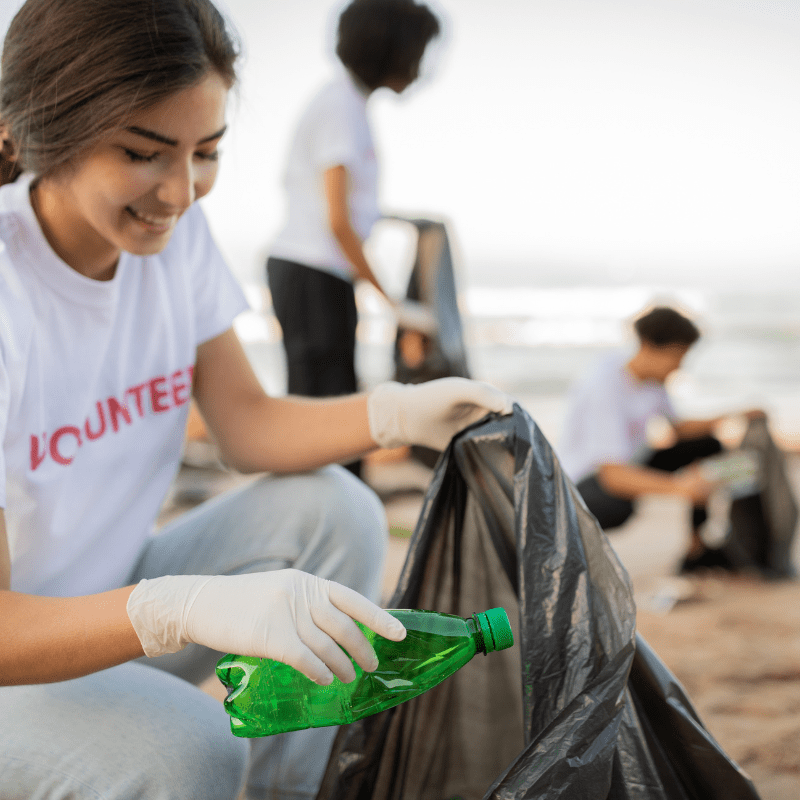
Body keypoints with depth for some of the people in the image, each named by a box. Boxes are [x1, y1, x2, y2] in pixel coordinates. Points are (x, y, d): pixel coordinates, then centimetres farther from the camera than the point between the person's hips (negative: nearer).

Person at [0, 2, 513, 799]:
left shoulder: (172, 228, -7)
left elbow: (248, 424, 0)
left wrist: (400, 413, -19)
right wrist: (188, 606, -48)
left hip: (110, 593, 7)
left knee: (333, 511, -12)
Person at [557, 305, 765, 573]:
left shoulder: (652, 374, -3)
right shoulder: (603, 386, -30)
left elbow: (678, 428, 12)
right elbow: (613, 475, -38)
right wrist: (678, 487, -50)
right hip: (581, 483, -10)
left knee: (707, 446, 5)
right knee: (618, 505, -43)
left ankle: (698, 550, 10)